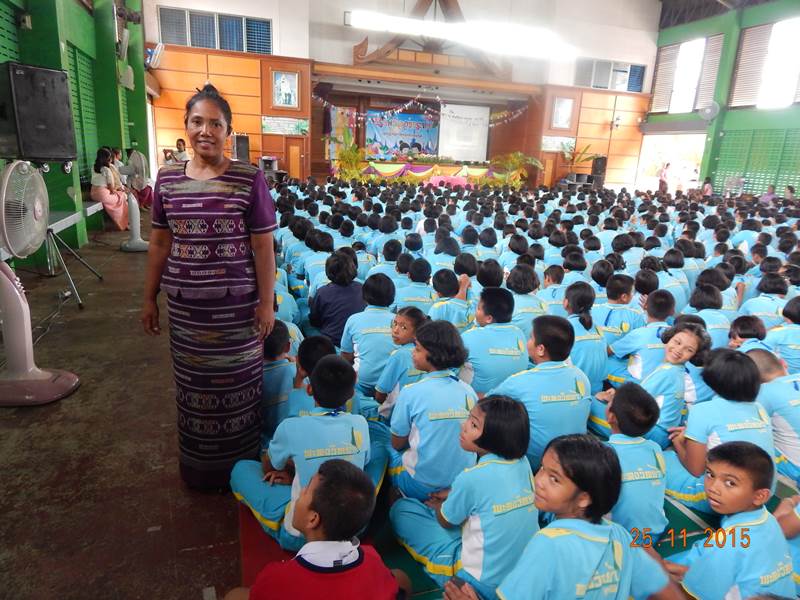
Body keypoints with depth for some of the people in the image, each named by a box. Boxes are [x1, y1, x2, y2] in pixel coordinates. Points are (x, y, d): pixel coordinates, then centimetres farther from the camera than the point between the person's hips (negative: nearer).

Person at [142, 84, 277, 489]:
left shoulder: (249, 179, -8)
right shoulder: (168, 178, 4)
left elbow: (263, 245, -7)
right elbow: (159, 243, 9)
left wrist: (267, 302, -8)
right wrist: (149, 298, 10)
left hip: (236, 305, -3)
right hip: (184, 304, 4)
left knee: (236, 387, 8)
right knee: (193, 385, 16)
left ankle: (238, 468, 31)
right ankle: (197, 467, 38)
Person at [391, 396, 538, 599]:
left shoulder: (472, 477, -27)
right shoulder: (522, 461, -9)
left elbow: (445, 521, -6)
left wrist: (438, 505, 14)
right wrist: (454, 494, 11)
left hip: (484, 583, -7)